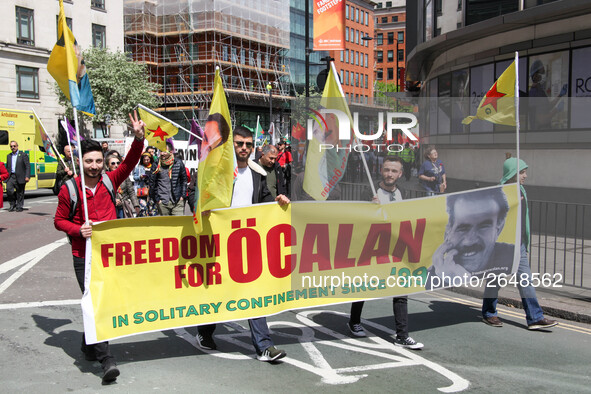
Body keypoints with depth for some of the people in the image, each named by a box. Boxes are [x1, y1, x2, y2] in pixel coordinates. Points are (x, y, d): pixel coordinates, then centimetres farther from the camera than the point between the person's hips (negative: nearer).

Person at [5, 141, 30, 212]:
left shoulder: (23, 155, 1)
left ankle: (19, 206, 14)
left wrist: (27, 176, -13)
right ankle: (12, 204, 1)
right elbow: (7, 167, 21)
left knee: (20, 193, 2)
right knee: (8, 189, -15)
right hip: (11, 176, 4)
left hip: (20, 177, -3)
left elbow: (28, 166, -4)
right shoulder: (9, 156, 18)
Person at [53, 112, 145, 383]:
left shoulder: (109, 182, 1)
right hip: (84, 256, -3)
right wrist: (78, 230, -14)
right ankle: (106, 360, -8)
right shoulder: (68, 189, -5)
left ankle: (89, 346, 35)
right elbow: (59, 220, 4)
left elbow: (129, 163, -9)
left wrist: (138, 139, -24)